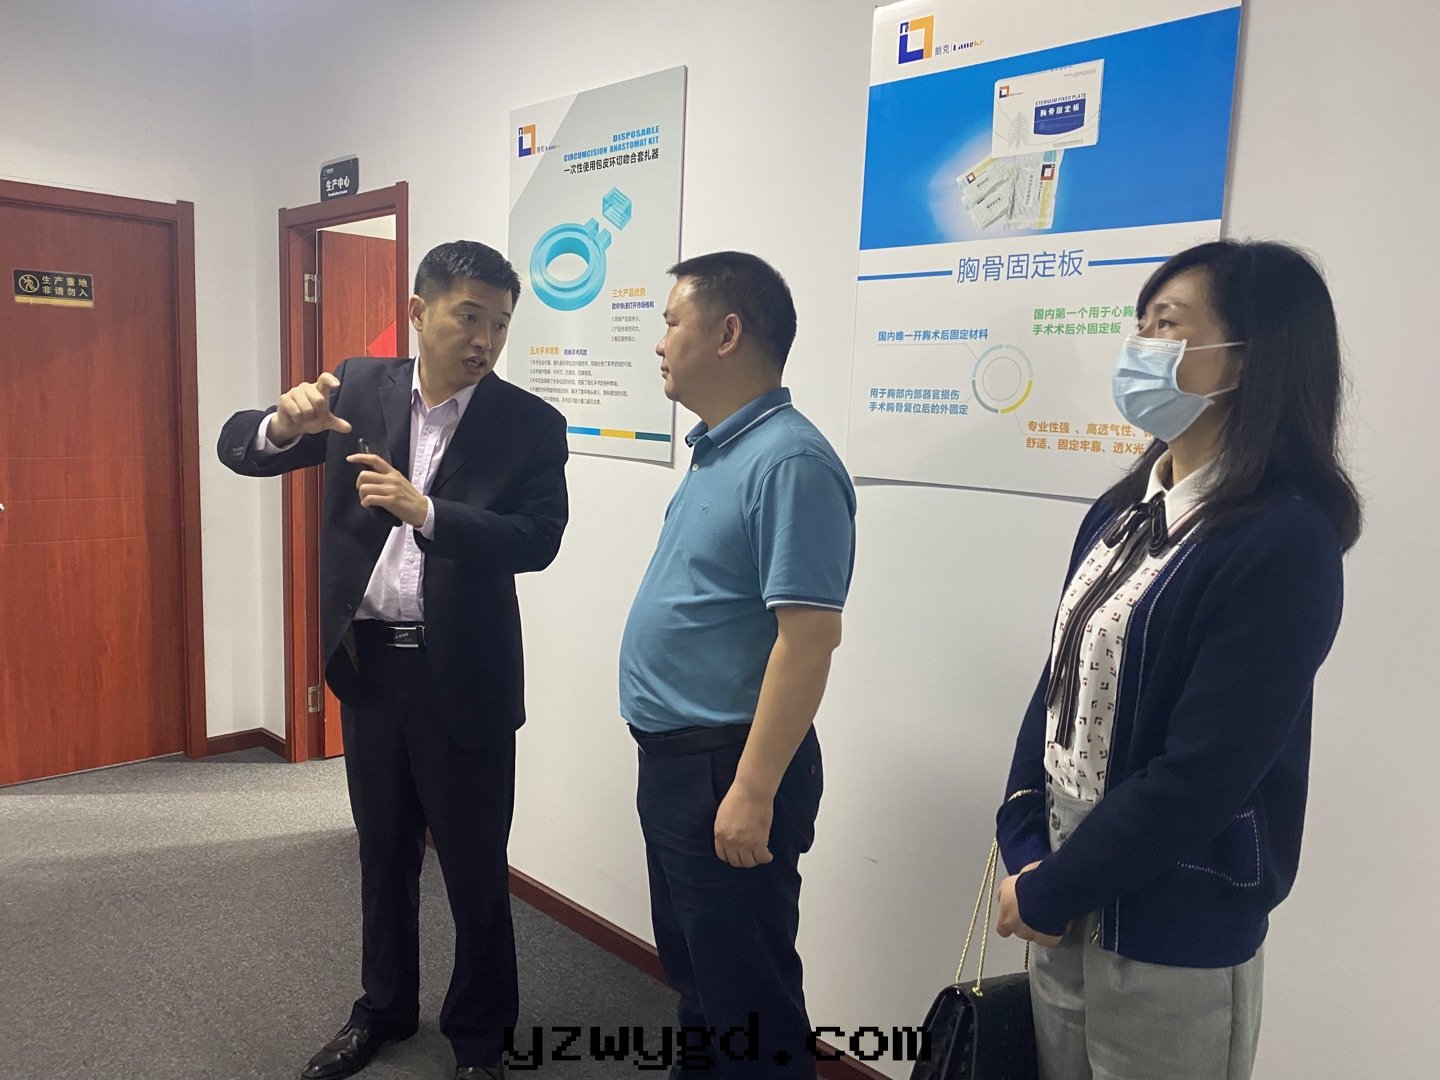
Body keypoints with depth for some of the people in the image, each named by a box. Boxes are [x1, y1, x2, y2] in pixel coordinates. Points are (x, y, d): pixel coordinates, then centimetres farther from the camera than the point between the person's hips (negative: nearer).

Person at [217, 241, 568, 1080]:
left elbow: (537, 541, -17)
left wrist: (425, 510, -29)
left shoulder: (531, 424, -8)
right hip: (368, 662, 4)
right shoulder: (359, 387, 1)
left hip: (463, 676, -3)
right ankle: (384, 1008, 42)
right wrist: (284, 422, -21)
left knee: (475, 866, 9)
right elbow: (238, 446, 1)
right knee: (384, 854, 20)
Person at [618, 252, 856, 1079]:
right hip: (673, 756, 10)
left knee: (744, 989, 9)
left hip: (728, 765, -10)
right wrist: (670, 756, 18)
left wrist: (753, 791, -24)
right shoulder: (716, 449, 9)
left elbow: (808, 639, -25)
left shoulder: (788, 460, -21)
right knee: (692, 967, 25)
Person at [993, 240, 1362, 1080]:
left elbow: (1201, 778, -22)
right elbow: (1061, 685, 5)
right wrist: (1024, 848, -5)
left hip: (1176, 940, -6)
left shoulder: (1283, 542, -19)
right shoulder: (1123, 512, 4)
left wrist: (1045, 891, -13)